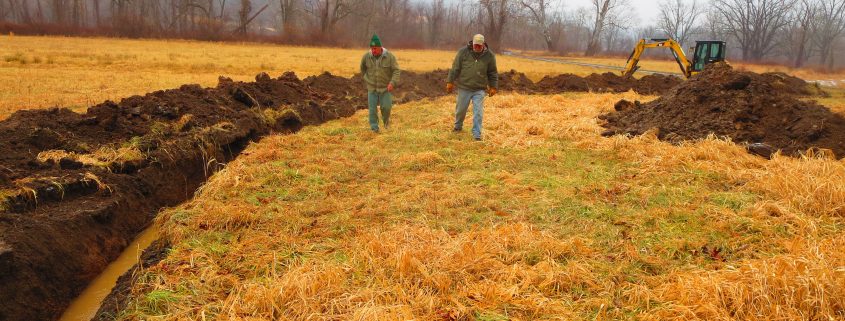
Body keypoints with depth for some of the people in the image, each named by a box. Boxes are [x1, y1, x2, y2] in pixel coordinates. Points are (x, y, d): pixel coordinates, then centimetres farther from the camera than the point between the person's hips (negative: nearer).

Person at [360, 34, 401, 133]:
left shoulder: (390, 56, -14)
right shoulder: (366, 56, -7)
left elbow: (396, 71, -14)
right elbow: (363, 67, 14)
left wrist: (392, 83, -27)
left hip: (386, 87, -1)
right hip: (372, 87, 2)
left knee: (386, 106, -6)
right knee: (372, 108, -2)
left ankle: (386, 119, 25)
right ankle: (374, 128, 9)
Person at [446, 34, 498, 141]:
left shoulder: (489, 55, -3)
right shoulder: (463, 52, -6)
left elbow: (493, 73, 6)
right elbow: (455, 68, -1)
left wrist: (493, 87, 5)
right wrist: (450, 82, -2)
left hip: (479, 89, 0)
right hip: (464, 87, 0)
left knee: (478, 112, -6)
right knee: (460, 109, 13)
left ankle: (477, 134, 3)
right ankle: (458, 127, 39)